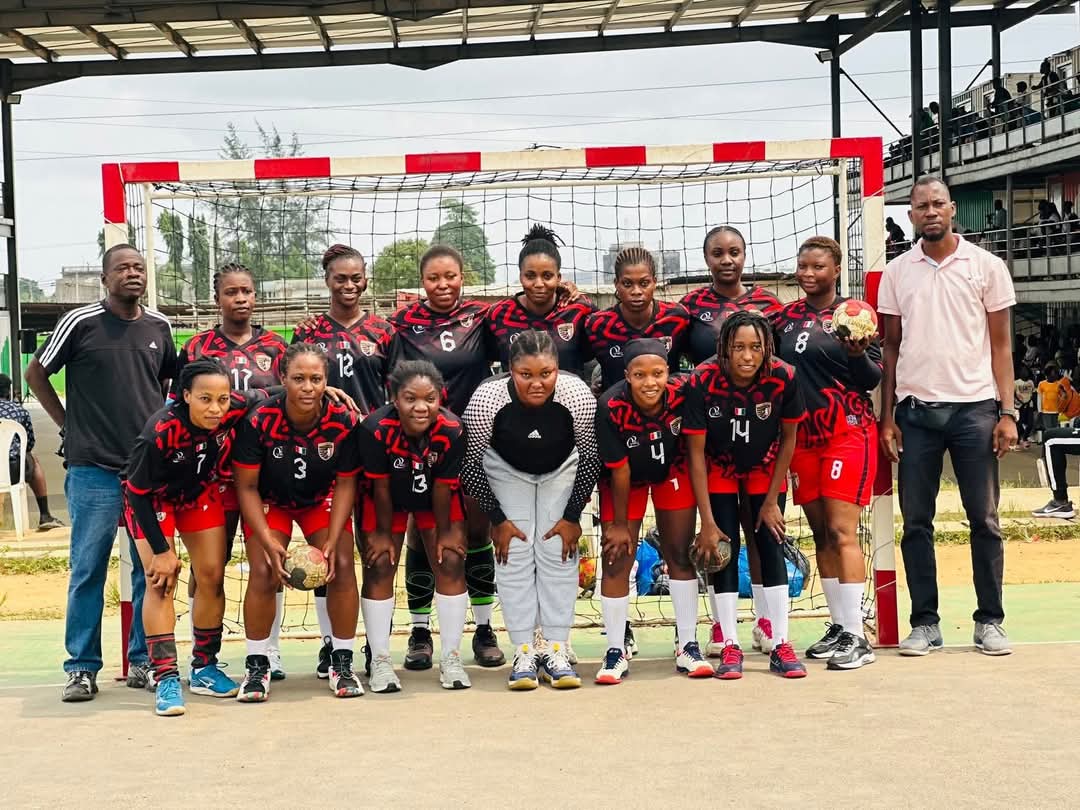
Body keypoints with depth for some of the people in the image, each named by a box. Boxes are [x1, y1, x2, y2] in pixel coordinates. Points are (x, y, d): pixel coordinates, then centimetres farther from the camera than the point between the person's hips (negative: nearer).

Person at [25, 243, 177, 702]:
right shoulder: (81, 322, -4)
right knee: (88, 570, 0)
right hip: (94, 470, -4)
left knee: (151, 569, 7)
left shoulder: (159, 327, 8)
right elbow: (36, 374, 5)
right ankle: (82, 668, 10)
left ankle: (143, 661, 18)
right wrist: (68, 424, 1)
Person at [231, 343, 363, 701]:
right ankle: (256, 666, 0)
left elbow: (345, 484, -13)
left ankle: (342, 662, 2)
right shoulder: (259, 421, -30)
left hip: (321, 500, 1)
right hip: (269, 501, -1)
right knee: (263, 571, -17)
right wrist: (268, 541, -26)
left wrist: (331, 542, -20)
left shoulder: (343, 421, -25)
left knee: (342, 566, -13)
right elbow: (246, 487, -19)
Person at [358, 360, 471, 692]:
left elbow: (443, 487, -20)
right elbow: (381, 487, -22)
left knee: (451, 562, -4)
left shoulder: (452, 430, -33)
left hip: (436, 499, 1)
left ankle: (450, 658, 8)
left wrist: (444, 531, -9)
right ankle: (380, 661, 8)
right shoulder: (376, 428, -36)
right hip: (388, 499, -1)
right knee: (379, 567, -3)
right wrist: (383, 532, -11)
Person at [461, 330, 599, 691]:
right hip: (506, 468, 0)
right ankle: (523, 653, -4)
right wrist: (497, 519, -15)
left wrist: (572, 516, -13)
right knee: (514, 553, -10)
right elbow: (470, 464, -19)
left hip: (561, 468, 1)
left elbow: (591, 460, -17)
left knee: (559, 552, -8)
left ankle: (556, 651, -2)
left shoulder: (579, 396, -33)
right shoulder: (486, 399, -34)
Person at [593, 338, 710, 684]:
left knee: (679, 555, 4)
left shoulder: (683, 392, -30)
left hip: (673, 471, 2)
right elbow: (620, 471, -22)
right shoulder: (612, 407, -34)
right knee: (617, 559, -3)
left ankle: (688, 647, 14)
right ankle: (615, 652, 9)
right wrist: (619, 524, -11)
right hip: (627, 477, -1)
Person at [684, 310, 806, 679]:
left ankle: (781, 645, 0)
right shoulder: (702, 381, -31)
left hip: (765, 469, 1)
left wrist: (772, 501, -7)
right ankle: (730, 647, -1)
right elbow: (696, 453, -23)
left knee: (771, 545, -4)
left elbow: (789, 440, -11)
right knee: (724, 548, -6)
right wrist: (707, 522, -23)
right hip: (719, 471, -1)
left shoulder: (783, 378, -27)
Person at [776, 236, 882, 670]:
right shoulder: (787, 316, 10)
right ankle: (838, 627, 17)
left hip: (848, 431, -5)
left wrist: (858, 355, -22)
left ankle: (856, 637, -8)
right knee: (820, 534, 9)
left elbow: (874, 380, -4)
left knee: (842, 532, -10)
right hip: (801, 435, 5)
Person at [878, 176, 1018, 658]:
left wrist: (1007, 412, -4)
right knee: (916, 522, 4)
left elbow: (1000, 344, 4)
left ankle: (990, 621, 12)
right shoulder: (896, 273, 8)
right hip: (915, 409, 2)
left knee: (984, 520, 2)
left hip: (974, 407, -1)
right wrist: (886, 417, 4)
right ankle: (924, 623, 12)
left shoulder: (986, 267, 3)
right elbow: (891, 348, 10)